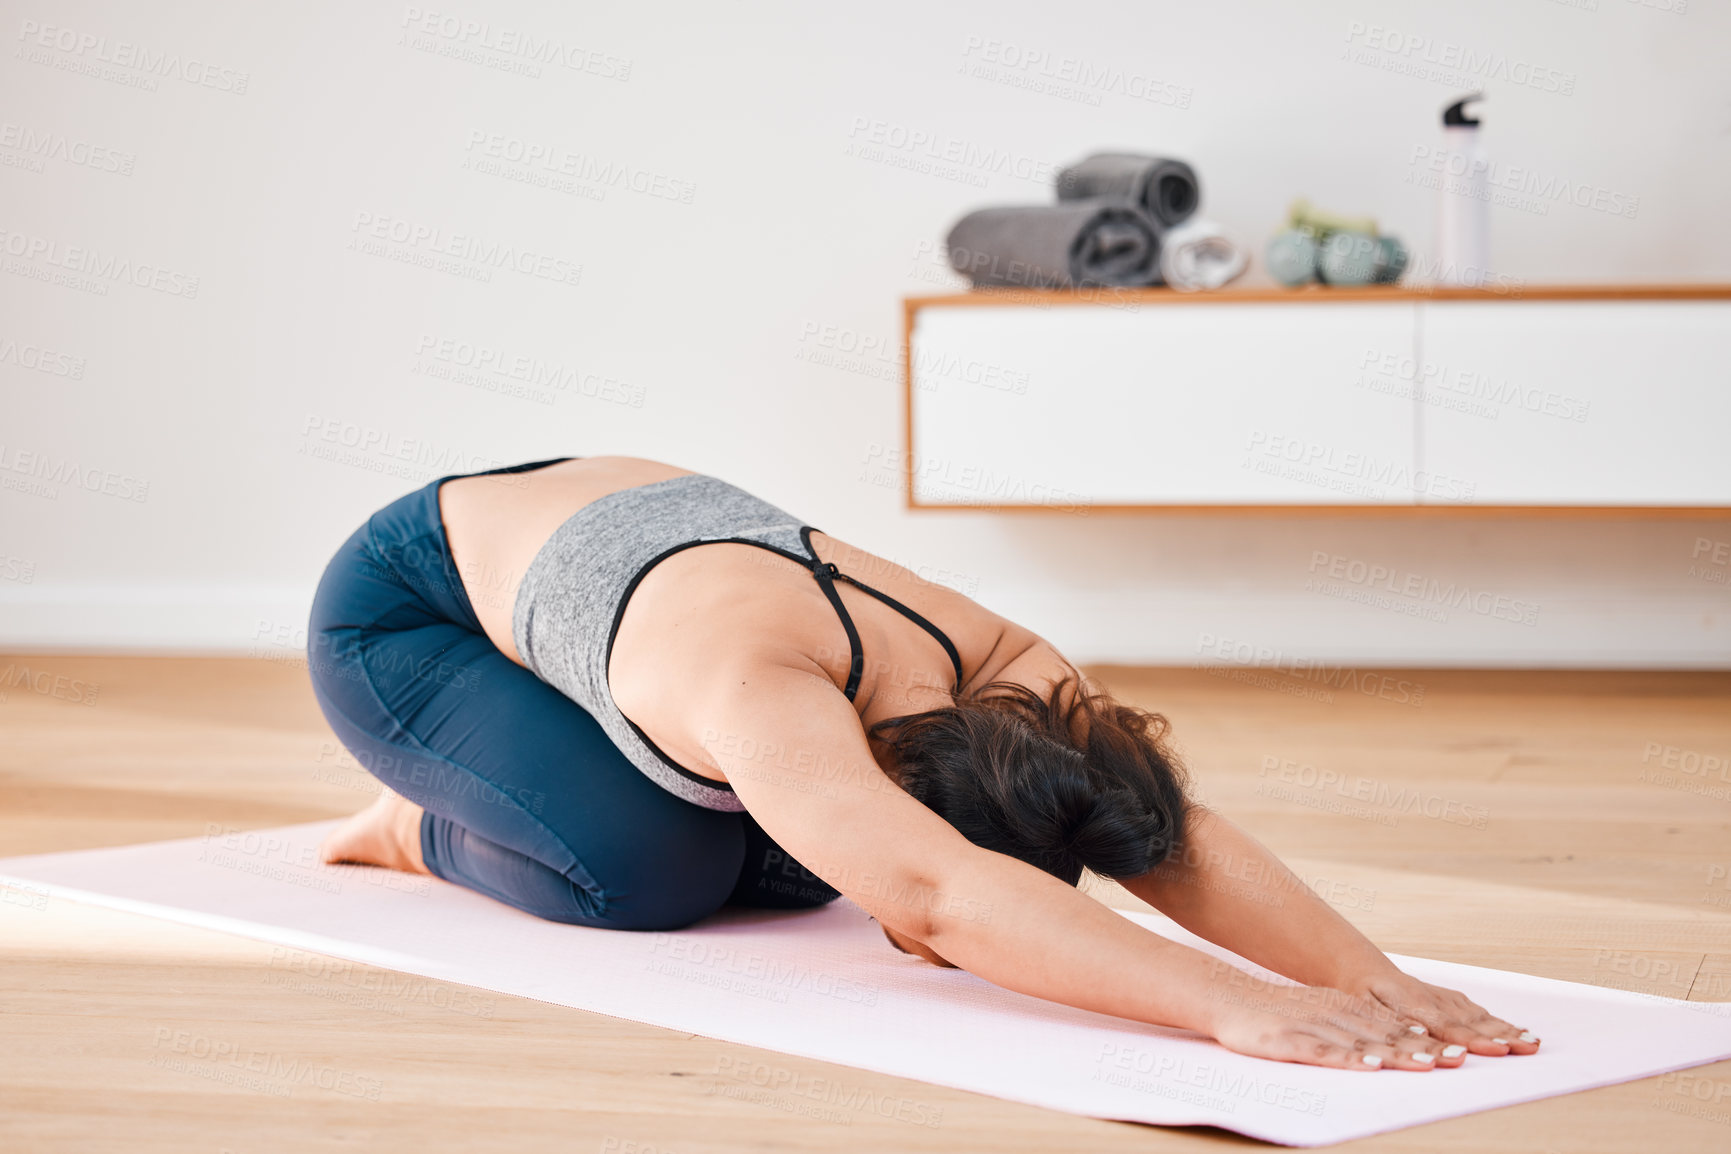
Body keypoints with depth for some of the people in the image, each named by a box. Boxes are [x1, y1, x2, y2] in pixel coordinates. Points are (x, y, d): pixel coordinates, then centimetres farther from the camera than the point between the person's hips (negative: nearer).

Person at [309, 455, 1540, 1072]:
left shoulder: (998, 669, -27)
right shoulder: (765, 697, -47)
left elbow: (1179, 839, -35)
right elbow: (939, 892, -63)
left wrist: (1376, 979, -52)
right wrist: (1238, 1008, -71)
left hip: (615, 520, 6)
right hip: (403, 603, -6)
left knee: (800, 869, -1)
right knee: (647, 872, -24)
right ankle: (427, 825, 7)